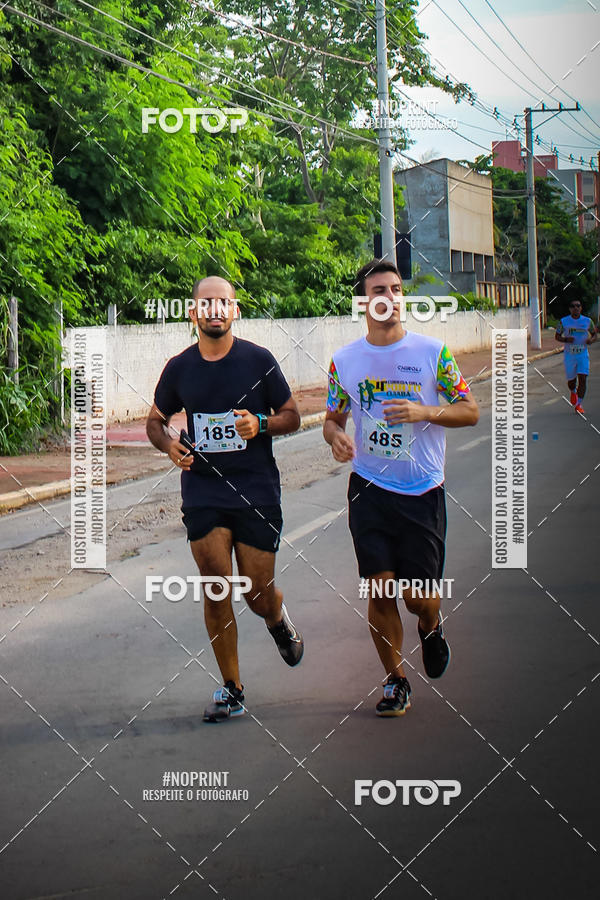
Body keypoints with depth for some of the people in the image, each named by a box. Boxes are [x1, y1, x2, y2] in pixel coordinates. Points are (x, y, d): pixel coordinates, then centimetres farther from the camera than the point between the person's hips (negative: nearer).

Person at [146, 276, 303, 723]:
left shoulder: (258, 360, -1)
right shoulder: (179, 368, 4)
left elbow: (292, 416, 6)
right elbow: (155, 420, 17)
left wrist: (259, 424, -15)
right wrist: (169, 444, -5)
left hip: (257, 491, -1)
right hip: (202, 491, 1)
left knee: (258, 594, 2)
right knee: (216, 588, -5)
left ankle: (279, 619, 41)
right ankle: (231, 690, 6)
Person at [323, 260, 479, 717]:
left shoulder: (433, 352, -4)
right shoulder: (344, 360, 2)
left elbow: (470, 411, 0)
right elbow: (333, 417, 15)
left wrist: (424, 412, -18)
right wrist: (336, 437, -9)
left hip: (422, 491, -1)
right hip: (369, 488, 1)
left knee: (418, 595, 1)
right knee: (380, 590, -3)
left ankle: (432, 627, 38)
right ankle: (396, 680, 16)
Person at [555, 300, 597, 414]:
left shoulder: (587, 321, 0)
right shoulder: (563, 321, -3)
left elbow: (595, 334, 12)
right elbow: (557, 336, 5)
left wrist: (591, 340, -12)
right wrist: (565, 339, -16)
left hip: (583, 354, 0)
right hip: (569, 355, 0)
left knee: (582, 379, -14)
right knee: (571, 380, 9)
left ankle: (578, 404, -6)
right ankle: (573, 392, 45)